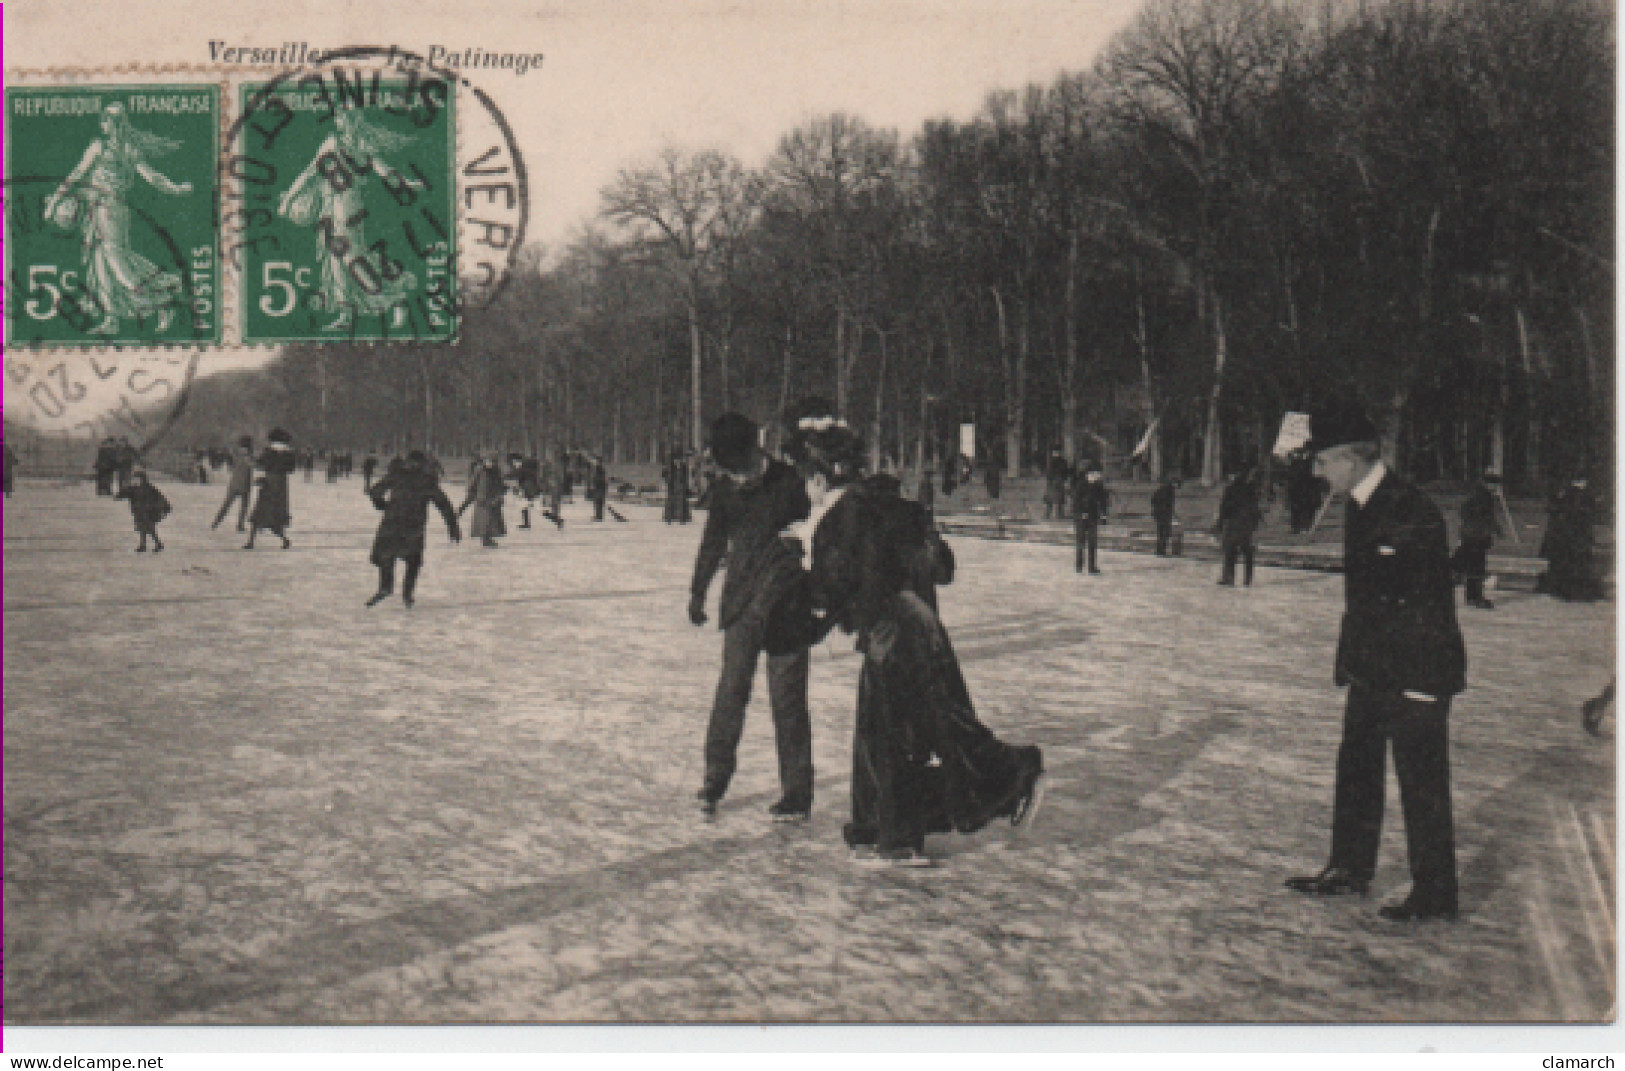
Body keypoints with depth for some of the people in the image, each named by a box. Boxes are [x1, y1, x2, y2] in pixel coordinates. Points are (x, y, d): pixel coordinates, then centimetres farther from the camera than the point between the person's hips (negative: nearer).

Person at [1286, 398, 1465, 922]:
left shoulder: (1411, 511, -19)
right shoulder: (1360, 507, 9)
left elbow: (1429, 606, -20)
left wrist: (1419, 679, -20)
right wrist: (1350, 658, 14)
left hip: (1416, 673, -9)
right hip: (1372, 670, 9)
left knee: (1422, 782, 1)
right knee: (1355, 769, 17)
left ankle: (1434, 894, 14)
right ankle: (1350, 869, 31)